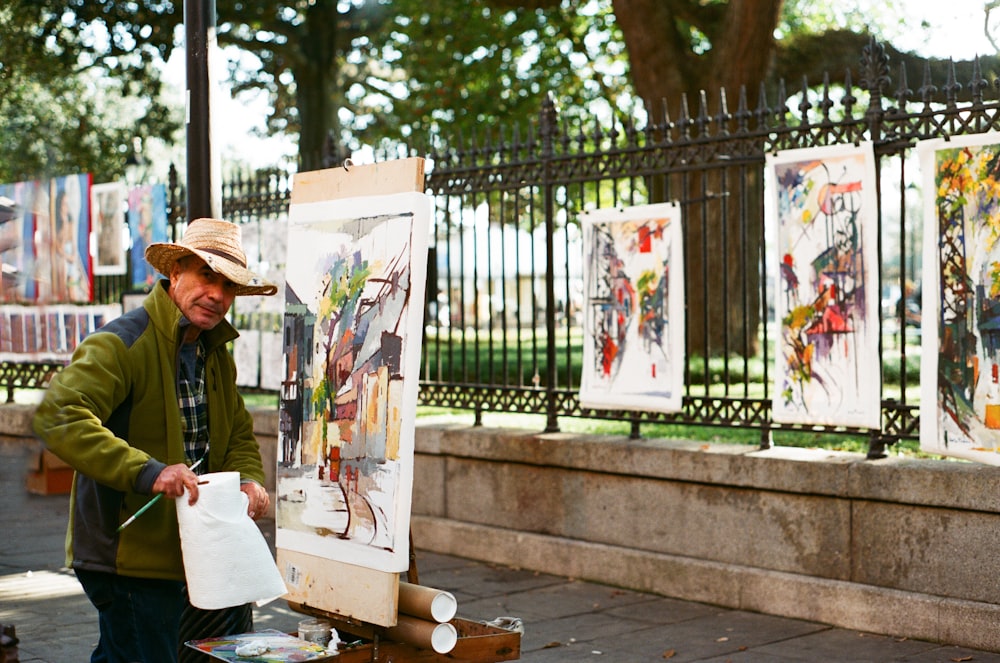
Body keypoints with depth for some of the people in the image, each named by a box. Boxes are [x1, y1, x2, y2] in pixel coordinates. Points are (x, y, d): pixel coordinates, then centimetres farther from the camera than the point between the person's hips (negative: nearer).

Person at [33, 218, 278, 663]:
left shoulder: (217, 356, 14)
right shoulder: (120, 344, -14)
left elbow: (239, 436, 23)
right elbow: (57, 417, -27)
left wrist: (248, 479, 0)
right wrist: (147, 471, -34)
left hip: (182, 557, 8)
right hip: (128, 557, -8)